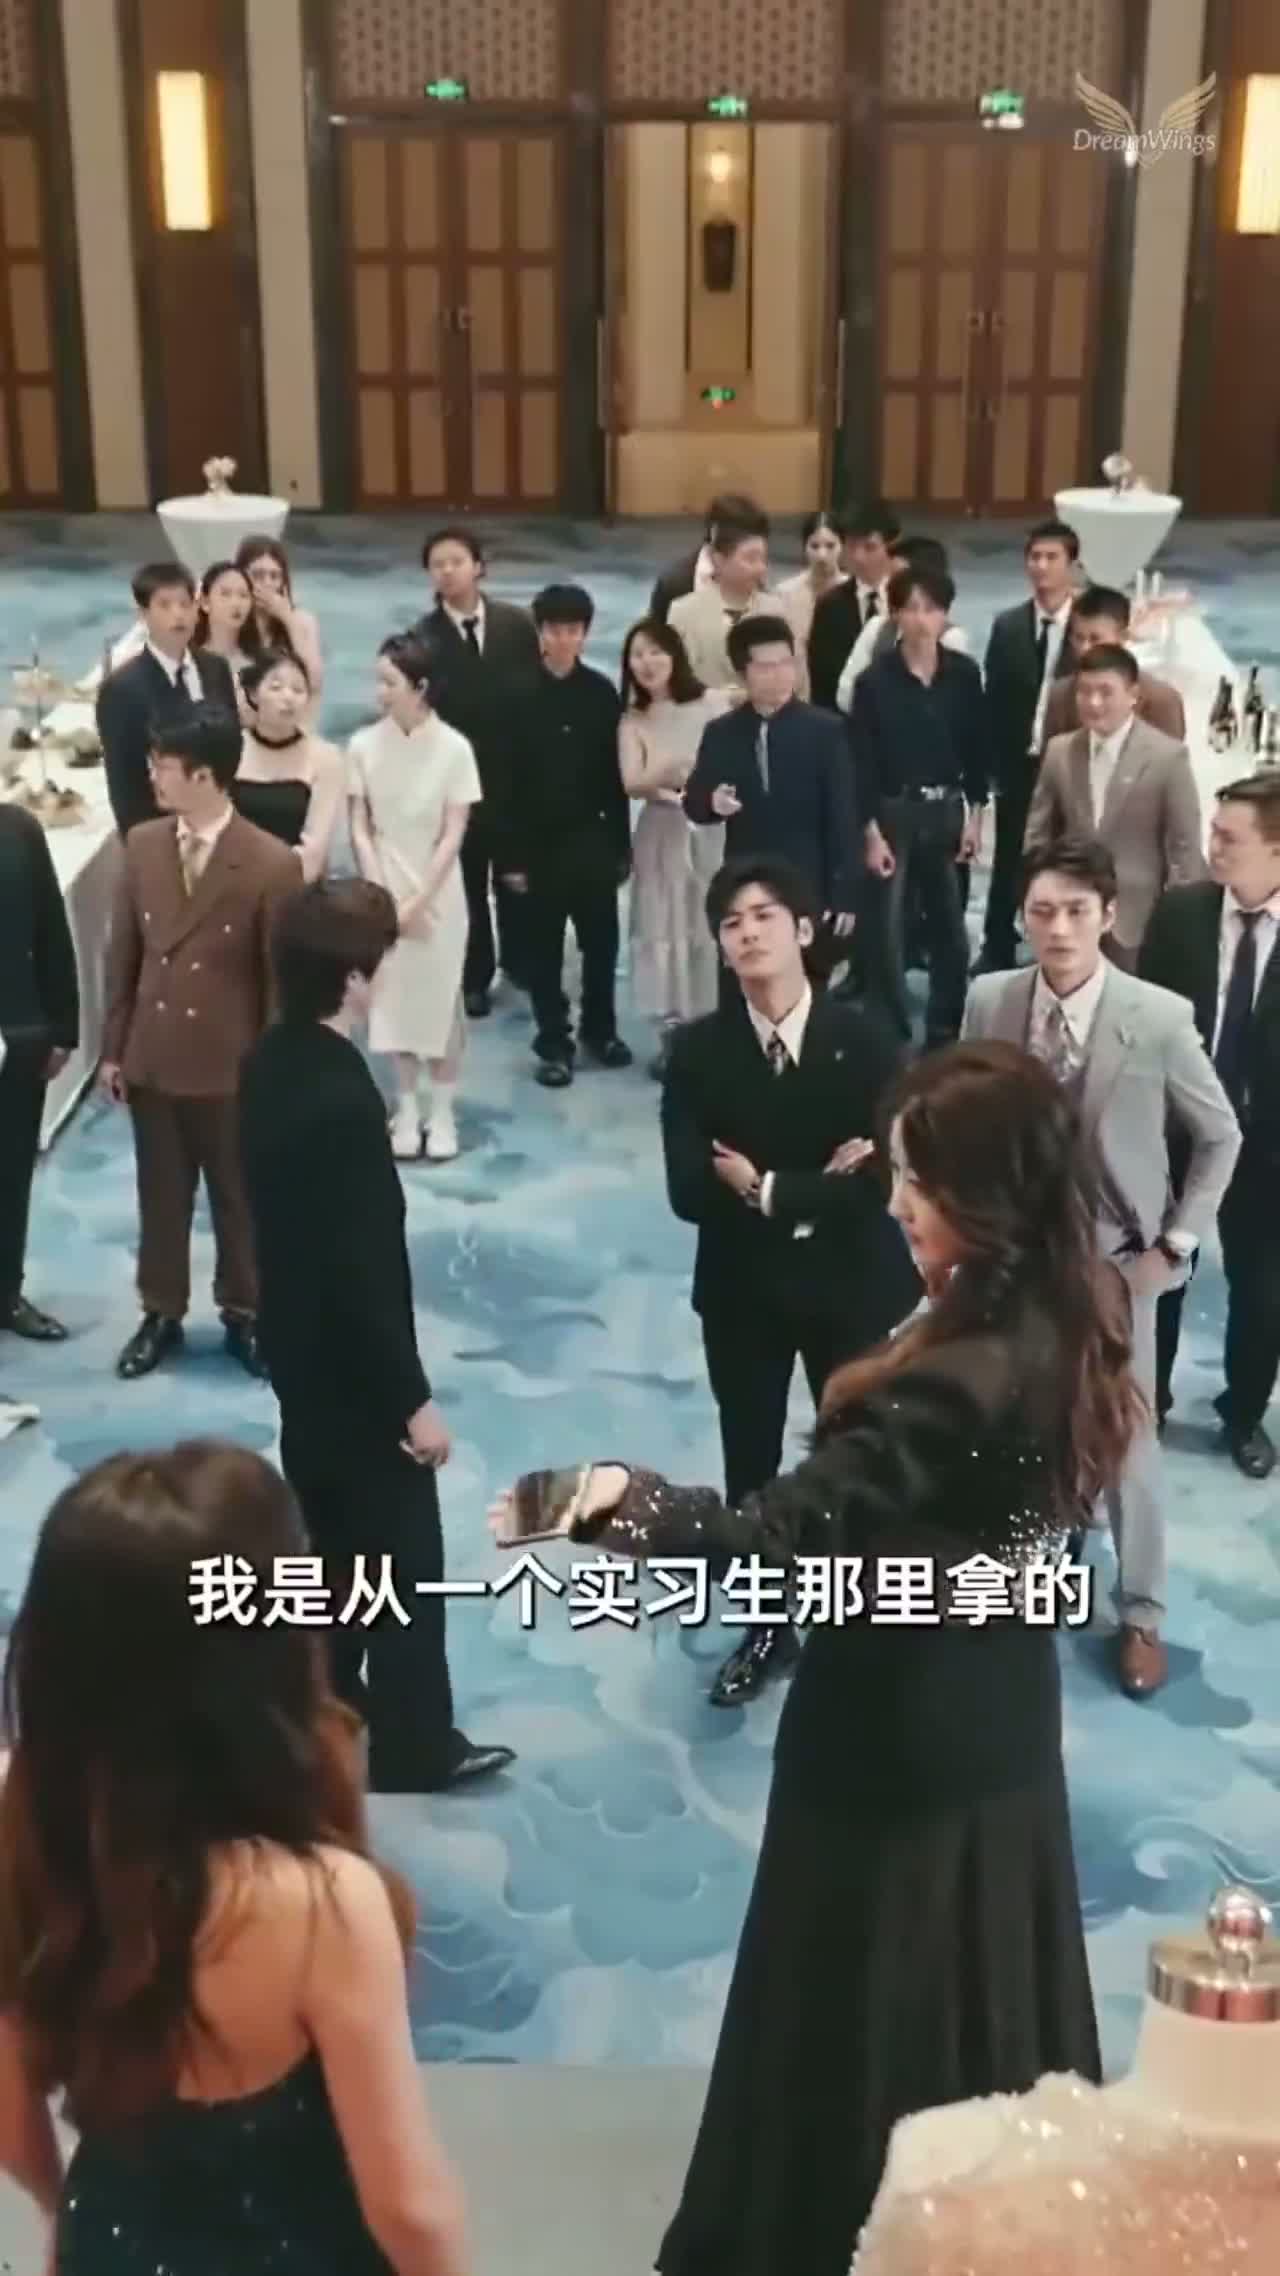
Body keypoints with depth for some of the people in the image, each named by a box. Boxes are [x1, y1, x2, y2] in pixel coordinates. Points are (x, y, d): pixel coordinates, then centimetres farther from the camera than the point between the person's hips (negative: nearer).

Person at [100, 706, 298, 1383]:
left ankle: (244, 1315, 33)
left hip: (232, 1066, -4)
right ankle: (161, 1313, 34)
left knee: (240, 1199, 14)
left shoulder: (271, 864, -16)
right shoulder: (141, 845, -2)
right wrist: (113, 1047, 6)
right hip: (151, 1059, 4)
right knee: (160, 1195, 17)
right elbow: (123, 953, 5)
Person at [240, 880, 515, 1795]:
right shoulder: (343, 1100, -29)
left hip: (298, 1348, 9)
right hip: (354, 1370, -9)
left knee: (332, 1545, 22)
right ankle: (413, 1748, 22)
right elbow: (363, 1270, -26)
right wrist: (414, 1400, -18)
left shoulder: (269, 1066, -1)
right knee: (405, 1562, 8)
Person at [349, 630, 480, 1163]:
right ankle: (407, 1110, 20)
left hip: (436, 891, -1)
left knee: (440, 997, 5)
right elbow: (360, 829, -2)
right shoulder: (364, 745, -6)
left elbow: (453, 835, -9)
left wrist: (418, 901, -12)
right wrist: (383, 897, -9)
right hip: (382, 889, 2)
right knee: (394, 997, 7)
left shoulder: (454, 748, -11)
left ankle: (442, 1113, 17)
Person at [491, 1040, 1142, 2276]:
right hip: (996, 1717, 8)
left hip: (898, 1734, -8)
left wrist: (621, 1500, -28)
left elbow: (775, 1536, -31)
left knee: (870, 2007, 12)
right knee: (980, 1982, 25)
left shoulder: (956, 1383, -33)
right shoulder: (1070, 1323, -7)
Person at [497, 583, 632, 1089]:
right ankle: (554, 1043, 16)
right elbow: (505, 778, -5)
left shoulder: (602, 693, -1)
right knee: (545, 947, 6)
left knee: (601, 940, 11)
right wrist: (511, 854, -8)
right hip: (539, 839, -1)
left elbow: (615, 773, 2)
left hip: (592, 836, 2)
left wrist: (622, 845, 2)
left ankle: (600, 1029, 29)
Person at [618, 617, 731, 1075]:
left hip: (711, 829, -2)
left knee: (713, 927, 0)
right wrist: (667, 773, -29)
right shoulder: (632, 720, 3)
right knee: (664, 930, 2)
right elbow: (632, 783, -10)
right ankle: (672, 1034, 8)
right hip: (661, 835, 2)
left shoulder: (711, 703, -3)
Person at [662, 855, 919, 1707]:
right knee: (751, 1467, 16)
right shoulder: (699, 1050, -10)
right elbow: (690, 1191, -19)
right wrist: (816, 1189, -23)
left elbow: (876, 1184, -22)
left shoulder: (865, 1041, -15)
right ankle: (768, 1626, 36)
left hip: (851, 1286, -1)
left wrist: (768, 1189, -22)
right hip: (742, 1291, 2)